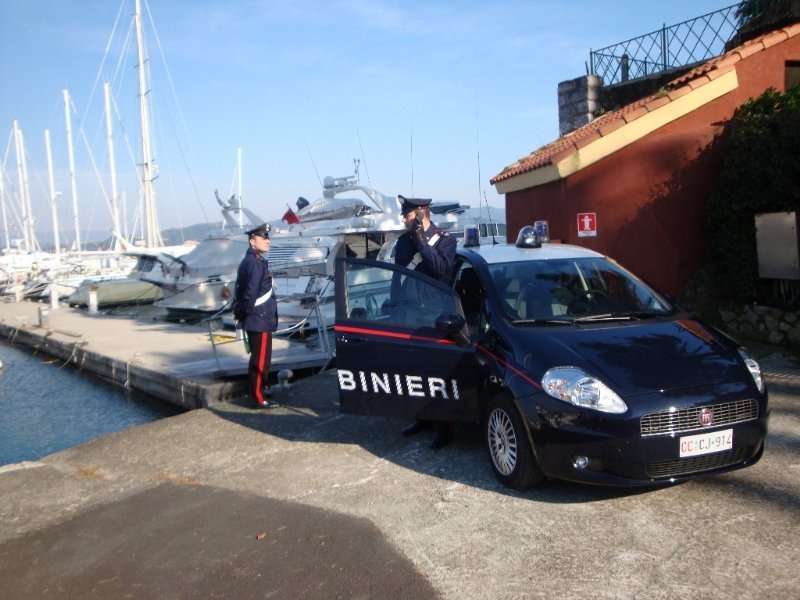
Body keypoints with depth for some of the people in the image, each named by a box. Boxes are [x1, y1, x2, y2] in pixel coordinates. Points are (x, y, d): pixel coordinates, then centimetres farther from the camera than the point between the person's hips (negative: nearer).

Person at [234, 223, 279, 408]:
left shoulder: (251, 260, 13)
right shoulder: (255, 263, -20)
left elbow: (242, 289, 15)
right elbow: (251, 293, -26)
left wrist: (240, 312, 15)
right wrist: (244, 313, -14)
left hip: (257, 319, 10)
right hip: (259, 319, -10)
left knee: (258, 357, 21)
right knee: (261, 359, -2)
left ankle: (257, 389, 33)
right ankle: (258, 397, 5)